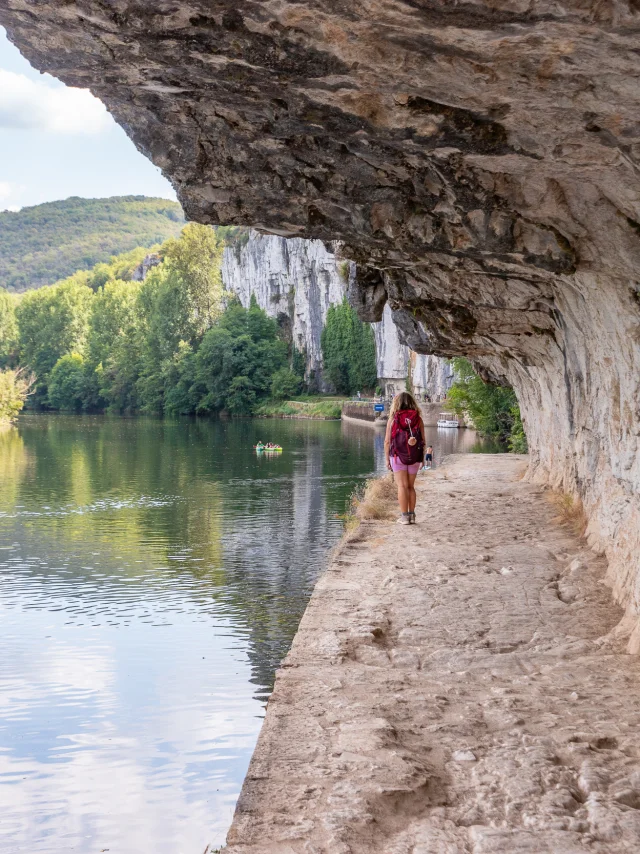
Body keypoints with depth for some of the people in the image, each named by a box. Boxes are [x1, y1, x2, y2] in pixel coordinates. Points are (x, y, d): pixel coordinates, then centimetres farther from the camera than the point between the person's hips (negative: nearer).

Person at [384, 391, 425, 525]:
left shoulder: (393, 419, -5)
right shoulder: (418, 419, -1)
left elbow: (387, 441, -5)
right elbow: (423, 441, 1)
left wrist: (387, 458, 3)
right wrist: (422, 458, 12)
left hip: (397, 457, -2)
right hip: (414, 458, 2)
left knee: (402, 486, 1)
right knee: (411, 486, 14)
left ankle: (404, 516, -3)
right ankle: (412, 515, 13)